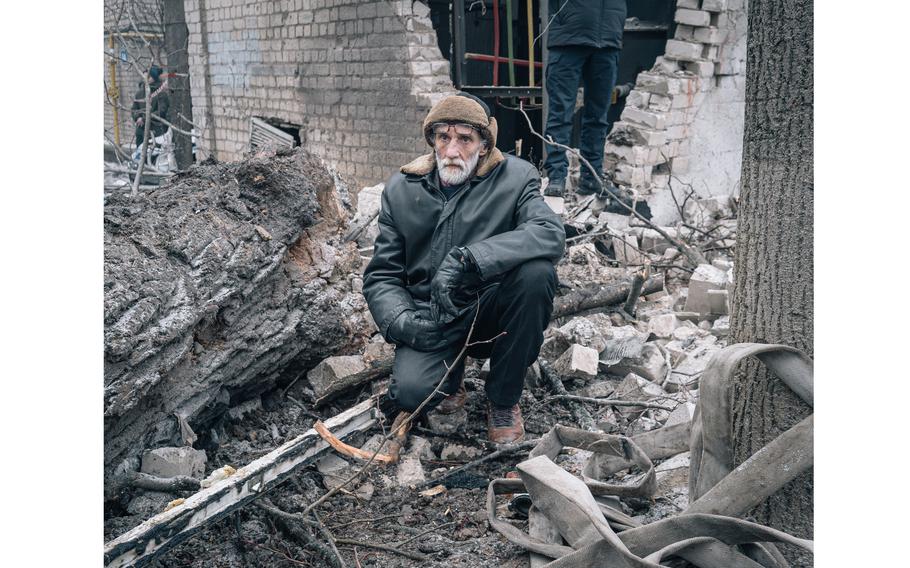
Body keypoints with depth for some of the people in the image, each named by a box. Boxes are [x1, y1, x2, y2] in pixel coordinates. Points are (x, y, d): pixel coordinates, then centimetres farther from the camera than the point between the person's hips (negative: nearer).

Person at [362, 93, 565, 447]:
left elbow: (550, 233, -26)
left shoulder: (514, 178, -5)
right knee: (411, 391, -29)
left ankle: (503, 399, -9)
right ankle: (450, 377, 13)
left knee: (536, 271, -31)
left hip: (490, 310, 0)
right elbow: (381, 275, 5)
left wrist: (469, 259, -37)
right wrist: (402, 321, -16)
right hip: (430, 320, 0)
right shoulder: (402, 189, 3)